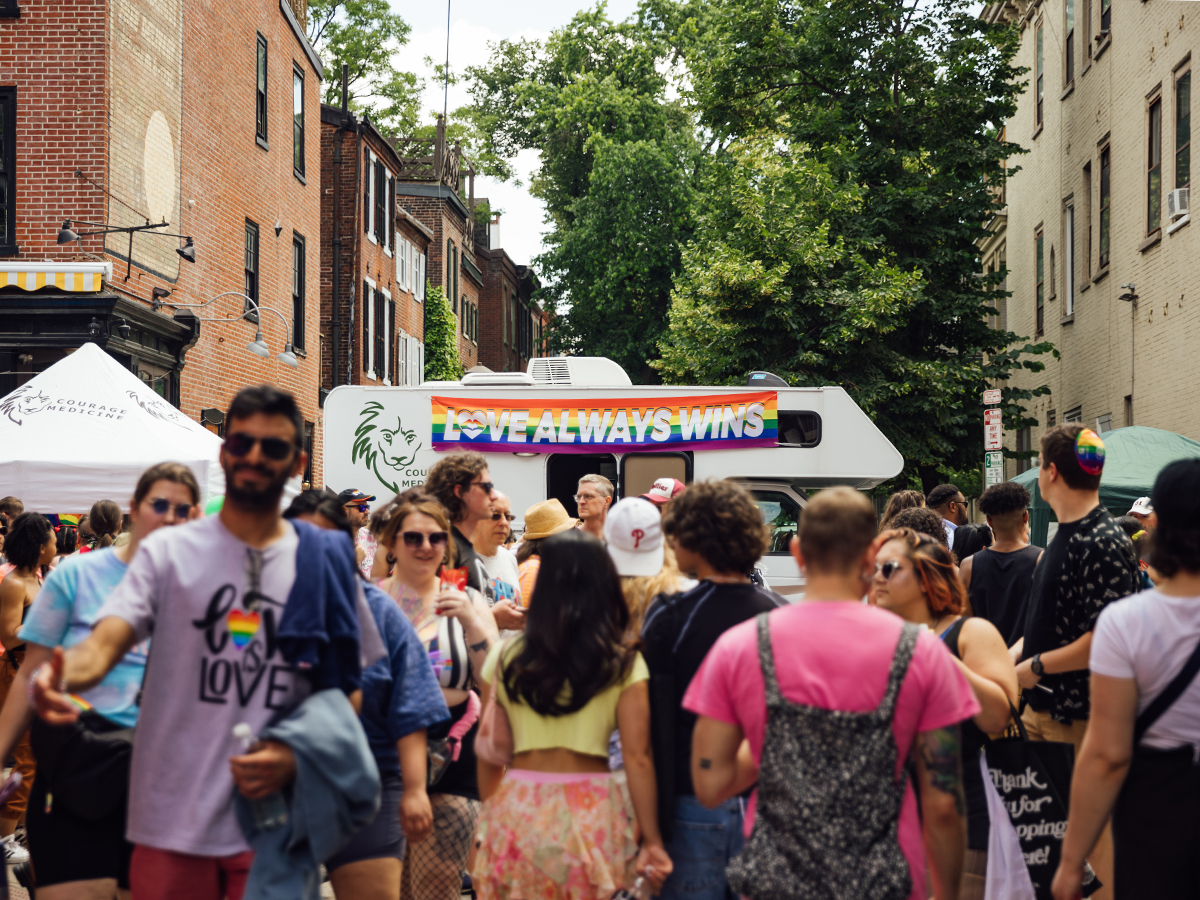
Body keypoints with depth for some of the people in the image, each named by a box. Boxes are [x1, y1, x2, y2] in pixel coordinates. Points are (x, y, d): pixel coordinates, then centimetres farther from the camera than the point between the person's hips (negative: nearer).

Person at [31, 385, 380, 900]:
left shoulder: (327, 563, 6)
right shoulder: (168, 552, 2)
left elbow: (349, 690, 9)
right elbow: (105, 641, -11)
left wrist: (299, 756, -9)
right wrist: (61, 675, -33)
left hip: (275, 823, 1)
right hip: (173, 824, -1)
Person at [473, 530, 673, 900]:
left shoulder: (504, 658, 2)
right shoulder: (624, 664, -4)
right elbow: (637, 758, -7)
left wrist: (490, 815, 17)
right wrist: (651, 840, -3)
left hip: (517, 811, 1)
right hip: (592, 812, -1)